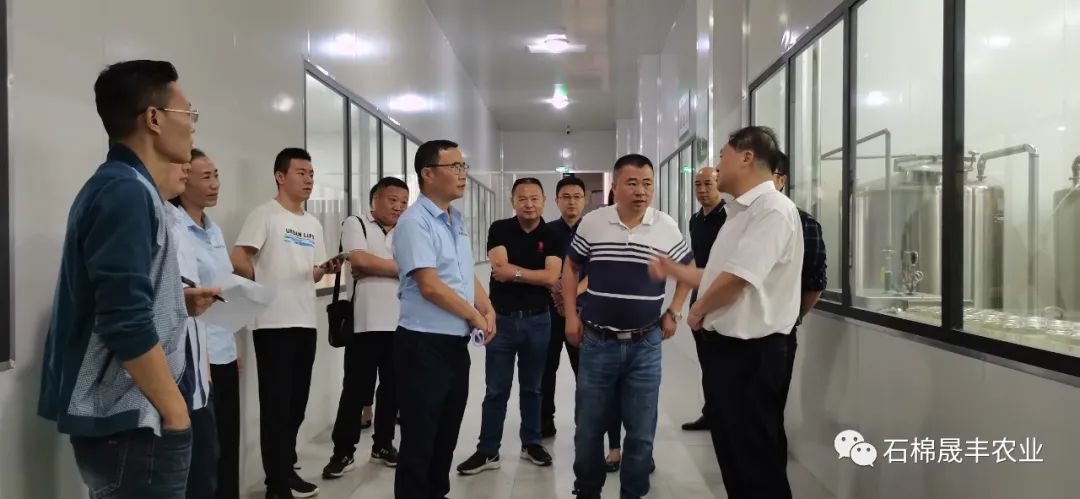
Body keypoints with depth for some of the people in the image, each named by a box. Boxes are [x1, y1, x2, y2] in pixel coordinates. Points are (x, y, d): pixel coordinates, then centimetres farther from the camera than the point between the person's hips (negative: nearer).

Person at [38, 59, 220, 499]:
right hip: (131, 423, -10)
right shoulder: (128, 191, -18)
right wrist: (174, 410, -16)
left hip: (119, 417, 10)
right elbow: (127, 324, -24)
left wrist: (178, 302, 10)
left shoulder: (115, 185, 12)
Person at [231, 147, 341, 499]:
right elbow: (238, 260, -13)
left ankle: (286, 470, 25)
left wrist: (327, 269, -1)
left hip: (305, 323, 7)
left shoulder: (313, 224, 16)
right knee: (276, 404, -3)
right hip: (274, 323, -7)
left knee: (296, 403, 13)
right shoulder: (265, 215, -6)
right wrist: (266, 286, -4)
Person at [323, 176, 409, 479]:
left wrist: (374, 267, -10)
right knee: (356, 390, 1)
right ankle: (343, 452, 12)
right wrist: (399, 267, -4)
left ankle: (383, 445, 25)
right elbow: (359, 261, -14)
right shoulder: (355, 224, 2)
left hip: (400, 324, 5)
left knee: (392, 388, 11)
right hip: (366, 323, -4)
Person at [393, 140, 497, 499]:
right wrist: (474, 316, -10)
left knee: (447, 433, 19)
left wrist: (488, 309, 0)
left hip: (457, 342, 9)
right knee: (420, 440, 2)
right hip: (424, 345, -9)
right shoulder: (415, 221, -16)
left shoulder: (457, 220, 12)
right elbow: (429, 286, -22)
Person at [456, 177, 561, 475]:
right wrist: (534, 274, -9)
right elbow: (500, 269, -15)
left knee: (532, 387, 14)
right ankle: (488, 451, 13)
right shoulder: (499, 229, -2)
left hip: (538, 321, 1)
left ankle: (532, 444, 27)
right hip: (502, 319, -1)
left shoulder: (551, 236, 0)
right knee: (496, 389, 5)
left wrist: (515, 272, -12)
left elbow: (552, 277, -12)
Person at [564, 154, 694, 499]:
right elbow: (570, 267, 10)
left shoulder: (667, 227, -3)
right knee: (589, 428, 11)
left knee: (641, 432, 8)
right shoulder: (592, 223, -4)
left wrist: (673, 313, 5)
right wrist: (571, 316, 3)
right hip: (597, 342, 0)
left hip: (645, 345, 0)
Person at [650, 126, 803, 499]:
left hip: (749, 352, -10)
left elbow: (737, 278, -27)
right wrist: (672, 269, 22)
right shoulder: (740, 212, 15)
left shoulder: (772, 209, -18)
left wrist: (697, 311, -10)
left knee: (756, 460, 2)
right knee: (732, 450, 20)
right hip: (725, 345, 10)